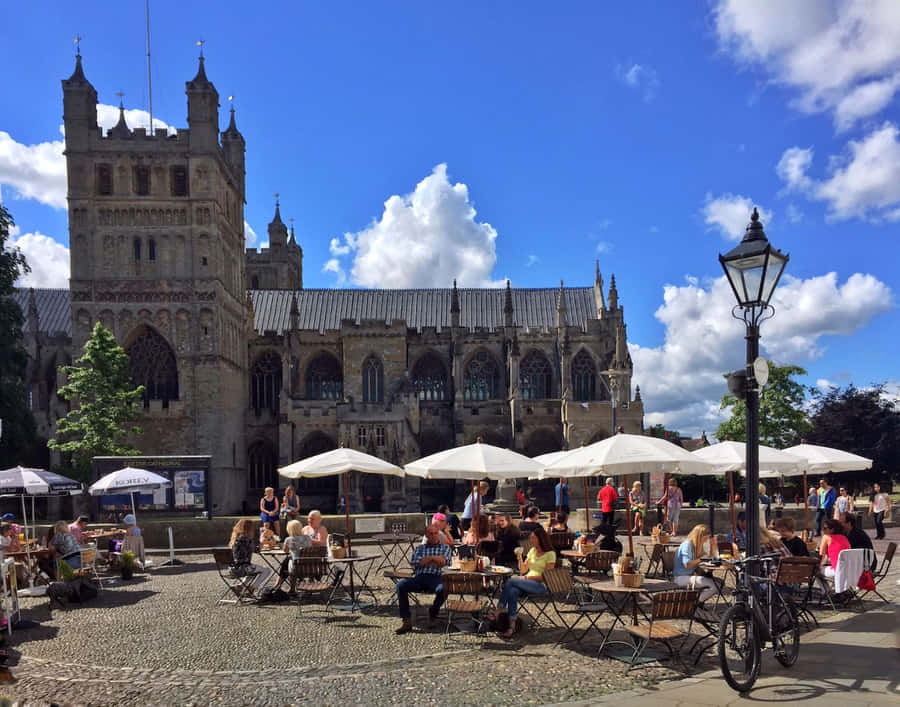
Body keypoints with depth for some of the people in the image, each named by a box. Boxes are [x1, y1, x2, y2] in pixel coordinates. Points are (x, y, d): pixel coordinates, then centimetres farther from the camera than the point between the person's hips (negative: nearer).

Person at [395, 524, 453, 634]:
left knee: (443, 589, -37)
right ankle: (406, 620, -24)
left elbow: (443, 562, -1)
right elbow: (415, 562, 5)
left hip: (437, 577, -2)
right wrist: (433, 558, -1)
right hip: (420, 577, 2)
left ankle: (432, 614, -3)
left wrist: (425, 561, -1)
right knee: (401, 585, -27)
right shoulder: (419, 548, 25)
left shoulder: (445, 548, 19)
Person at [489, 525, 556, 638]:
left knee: (510, 581, -28)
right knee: (513, 591, -30)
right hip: (528, 583, 6)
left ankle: (497, 612, -24)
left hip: (541, 585, -6)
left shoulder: (550, 554, -3)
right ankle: (512, 626, -35)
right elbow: (523, 570, 17)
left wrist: (528, 577, -12)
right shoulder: (532, 550, 18)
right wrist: (520, 558, 0)